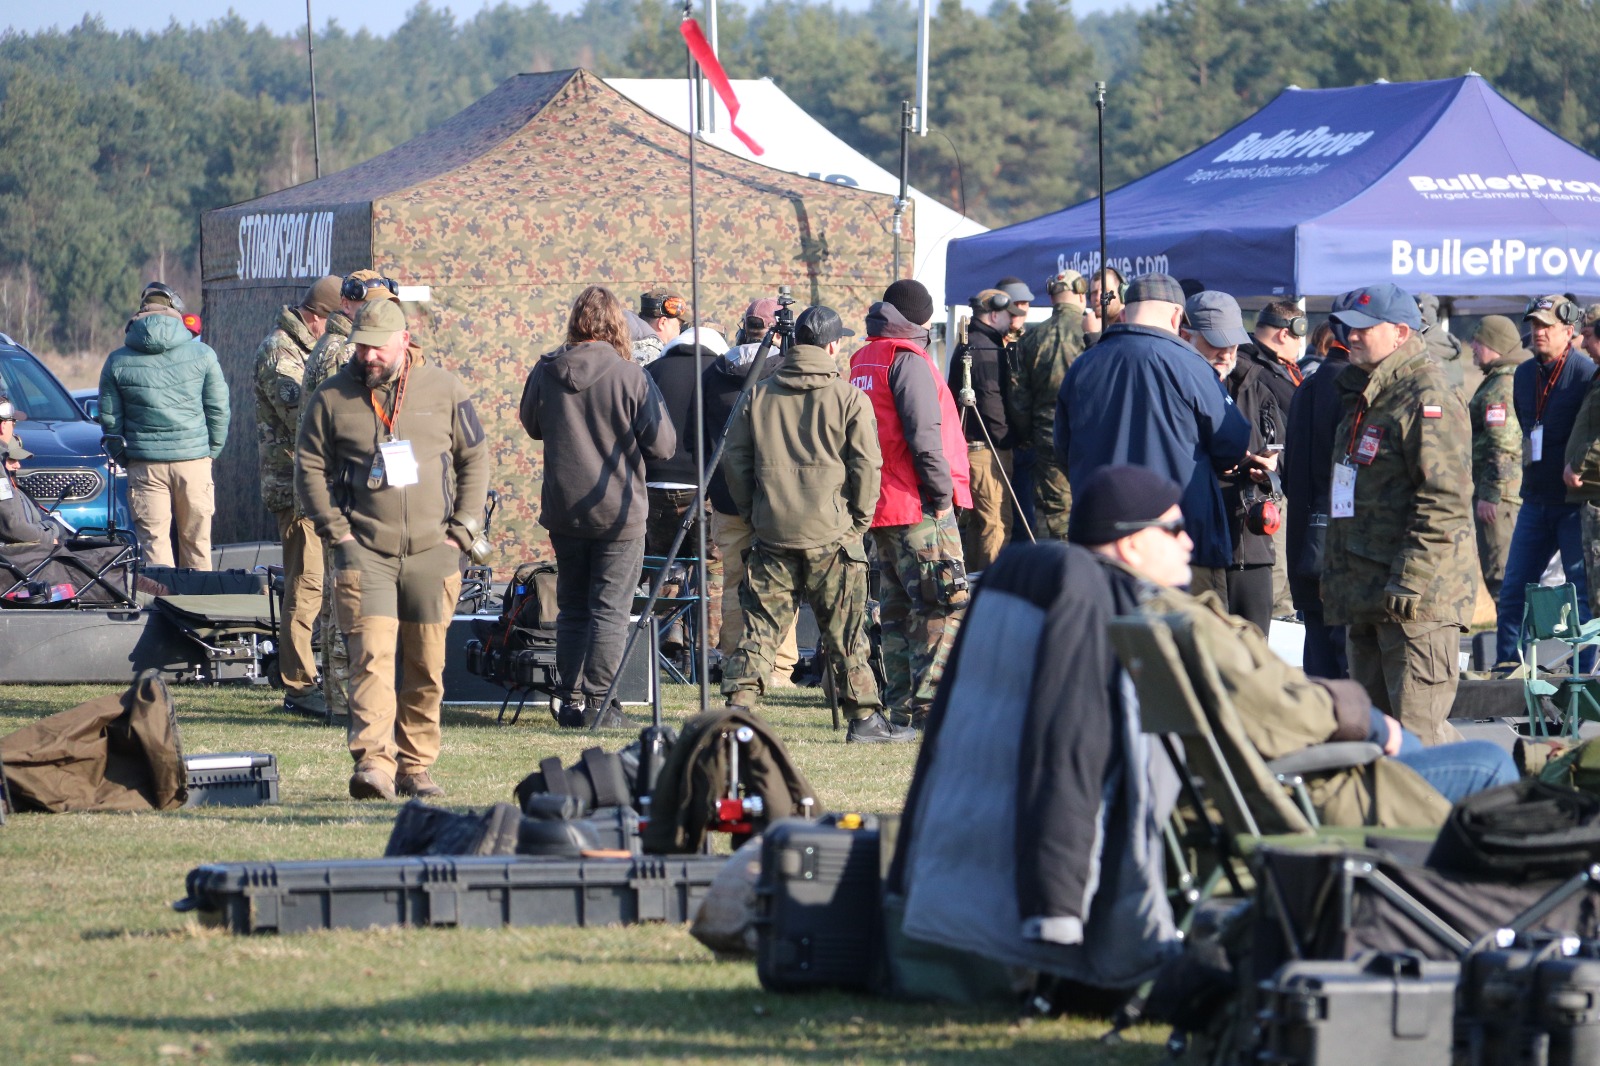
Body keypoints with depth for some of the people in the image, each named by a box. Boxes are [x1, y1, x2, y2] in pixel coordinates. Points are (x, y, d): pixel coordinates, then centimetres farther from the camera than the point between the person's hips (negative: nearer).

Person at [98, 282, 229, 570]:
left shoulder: (117, 362, 0)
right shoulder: (201, 354, -1)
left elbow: (109, 419, 5)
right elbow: (219, 410, 3)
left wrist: (124, 459, 17)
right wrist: (211, 452, 16)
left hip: (144, 467, 0)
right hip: (194, 462, 0)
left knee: (153, 543, 1)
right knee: (196, 543, 9)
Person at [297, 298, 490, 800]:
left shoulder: (444, 391, 5)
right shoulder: (333, 398, 3)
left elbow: (475, 459, 12)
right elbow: (310, 467, 8)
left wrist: (462, 528, 4)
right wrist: (335, 529, -2)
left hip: (431, 551, 2)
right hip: (364, 548, -2)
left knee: (427, 666, 5)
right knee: (371, 656, -16)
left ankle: (416, 767, 15)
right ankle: (373, 763, -24)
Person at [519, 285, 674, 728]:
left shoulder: (546, 372, -4)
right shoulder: (631, 377, -14)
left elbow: (532, 426, 14)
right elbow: (663, 445, -10)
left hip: (562, 509, 3)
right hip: (618, 510, -3)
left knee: (571, 608, 15)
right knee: (610, 609, 3)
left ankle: (571, 700, 17)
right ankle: (597, 701, 1)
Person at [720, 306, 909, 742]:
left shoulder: (759, 396, 7)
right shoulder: (849, 398, -3)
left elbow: (736, 461, 8)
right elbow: (867, 466, -6)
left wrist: (752, 513, 17)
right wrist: (859, 520, 6)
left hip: (772, 532, 3)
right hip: (831, 534, -3)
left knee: (761, 625, 6)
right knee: (845, 631, 4)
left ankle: (740, 703, -3)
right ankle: (863, 717, 8)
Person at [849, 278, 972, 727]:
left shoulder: (862, 360, 15)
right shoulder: (907, 358, -11)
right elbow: (923, 434, -19)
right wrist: (941, 491, -13)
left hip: (879, 505, 9)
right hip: (918, 506, -9)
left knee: (896, 609, 12)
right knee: (943, 606, -7)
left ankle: (902, 707, 12)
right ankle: (930, 703, -14)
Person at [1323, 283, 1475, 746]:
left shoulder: (1427, 400, -13)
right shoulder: (1362, 398, 19)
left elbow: (1444, 504, -20)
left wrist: (1409, 585, -23)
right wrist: (1335, 576, 23)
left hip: (1416, 602, -10)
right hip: (1367, 602, 10)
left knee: (1416, 737, -13)